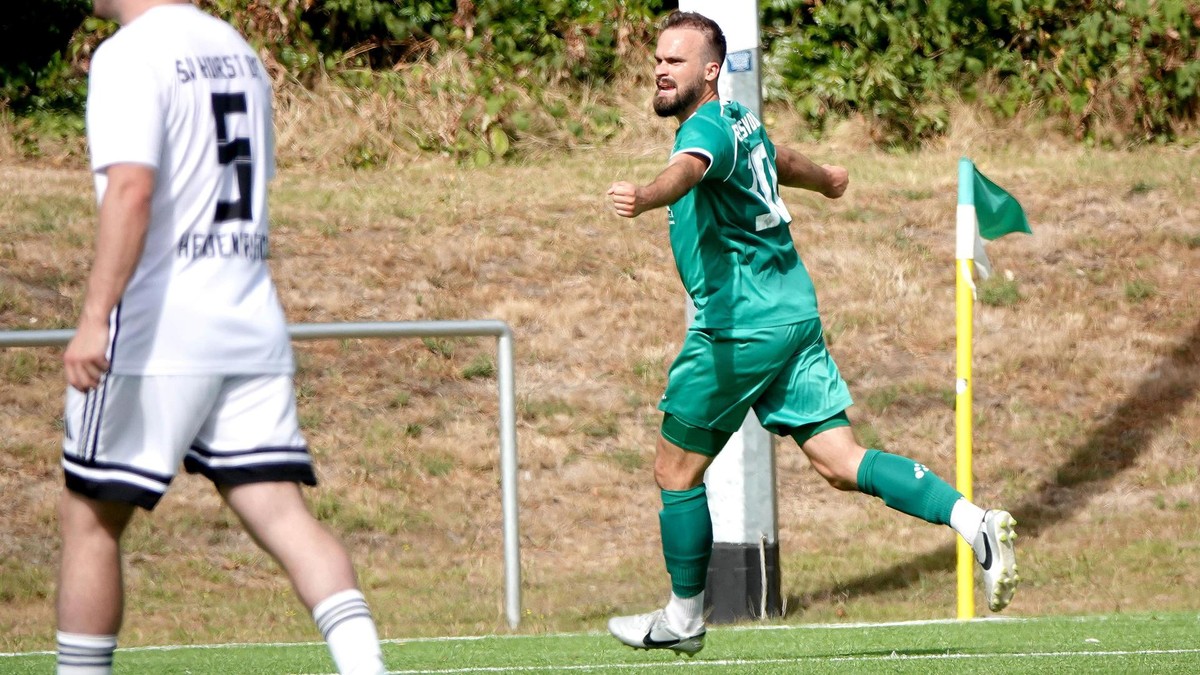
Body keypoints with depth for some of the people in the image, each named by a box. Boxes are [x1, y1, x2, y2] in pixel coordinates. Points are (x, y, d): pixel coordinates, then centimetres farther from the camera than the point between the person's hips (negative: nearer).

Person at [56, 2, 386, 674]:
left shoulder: (130, 56, -9)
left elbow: (131, 190, -23)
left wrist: (95, 317, -28)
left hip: (157, 337, -7)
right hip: (253, 328, 7)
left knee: (89, 518, 6)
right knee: (281, 512, -2)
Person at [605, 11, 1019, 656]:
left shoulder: (707, 128, -15)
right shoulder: (740, 121, 14)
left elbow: (689, 168, -40)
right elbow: (779, 161, 38)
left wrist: (645, 197, -62)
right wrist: (826, 178, 60)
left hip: (738, 327, -9)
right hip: (794, 313, 9)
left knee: (677, 470, 6)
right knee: (841, 462, 0)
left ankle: (683, 619, 16)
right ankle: (974, 522, -15)